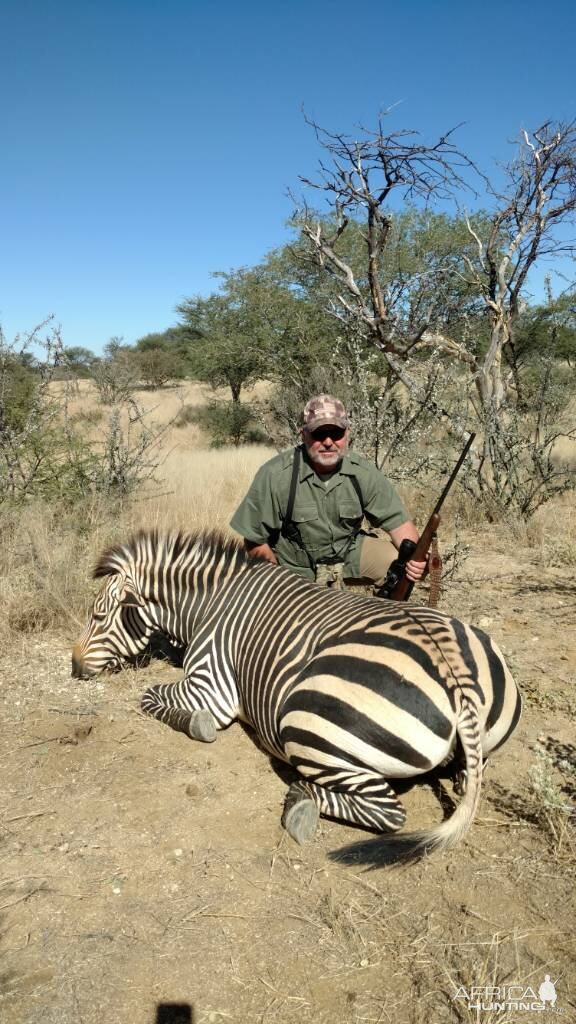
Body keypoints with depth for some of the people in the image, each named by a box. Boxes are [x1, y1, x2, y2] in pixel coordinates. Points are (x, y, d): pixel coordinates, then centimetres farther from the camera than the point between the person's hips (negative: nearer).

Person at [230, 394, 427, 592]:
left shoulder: (364, 472, -14)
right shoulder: (275, 475, -24)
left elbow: (397, 520, -10)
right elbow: (254, 539, -15)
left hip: (350, 552, 3)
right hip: (297, 567, -3)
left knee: (403, 565, -15)